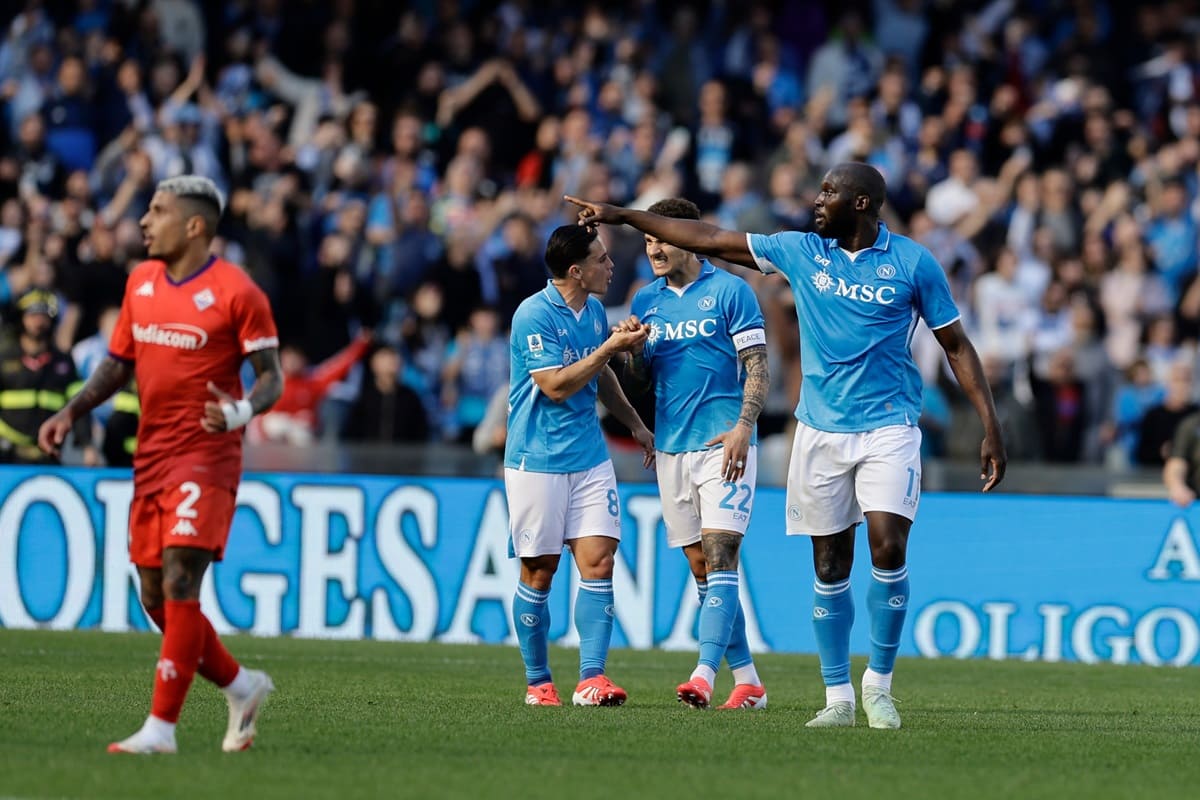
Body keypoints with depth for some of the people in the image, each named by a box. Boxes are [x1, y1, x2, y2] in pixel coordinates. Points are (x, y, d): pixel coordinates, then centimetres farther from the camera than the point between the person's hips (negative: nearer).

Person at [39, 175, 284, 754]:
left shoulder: (235, 292, -9)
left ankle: (161, 728, -12)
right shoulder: (141, 282, 11)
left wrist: (241, 411, -27)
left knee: (179, 584, -15)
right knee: (156, 599, 7)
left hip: (206, 457, -7)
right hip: (151, 456, 7)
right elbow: (119, 363, 21)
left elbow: (271, 377, -7)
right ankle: (241, 687, 27)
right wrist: (70, 413, 8)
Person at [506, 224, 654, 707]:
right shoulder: (534, 315, -13)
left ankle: (591, 678, -9)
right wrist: (612, 347, -18)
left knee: (598, 562, -7)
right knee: (539, 572, 2)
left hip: (589, 458, 6)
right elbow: (556, 385, -19)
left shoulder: (594, 312, 10)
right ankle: (538, 683, 13)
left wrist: (634, 423, 29)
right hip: (537, 462, -6)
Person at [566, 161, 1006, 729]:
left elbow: (956, 345, 3)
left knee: (888, 545, -18)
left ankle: (878, 683, -3)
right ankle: (838, 697, 11)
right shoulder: (801, 251, 5)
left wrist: (990, 428, -3)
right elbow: (710, 240, 10)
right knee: (830, 564, 3)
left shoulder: (912, 262, -3)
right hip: (820, 428, 3)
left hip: (888, 427, -3)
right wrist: (622, 216, 9)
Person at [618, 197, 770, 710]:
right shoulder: (646, 301, 13)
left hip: (723, 443, -6)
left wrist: (743, 427, -17)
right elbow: (640, 382, 15)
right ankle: (747, 681, 10)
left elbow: (758, 369, -4)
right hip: (671, 449, 6)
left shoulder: (730, 291, -2)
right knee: (701, 569, 5)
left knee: (720, 555, -16)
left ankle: (705, 674, -25)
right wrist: (632, 351, -6)